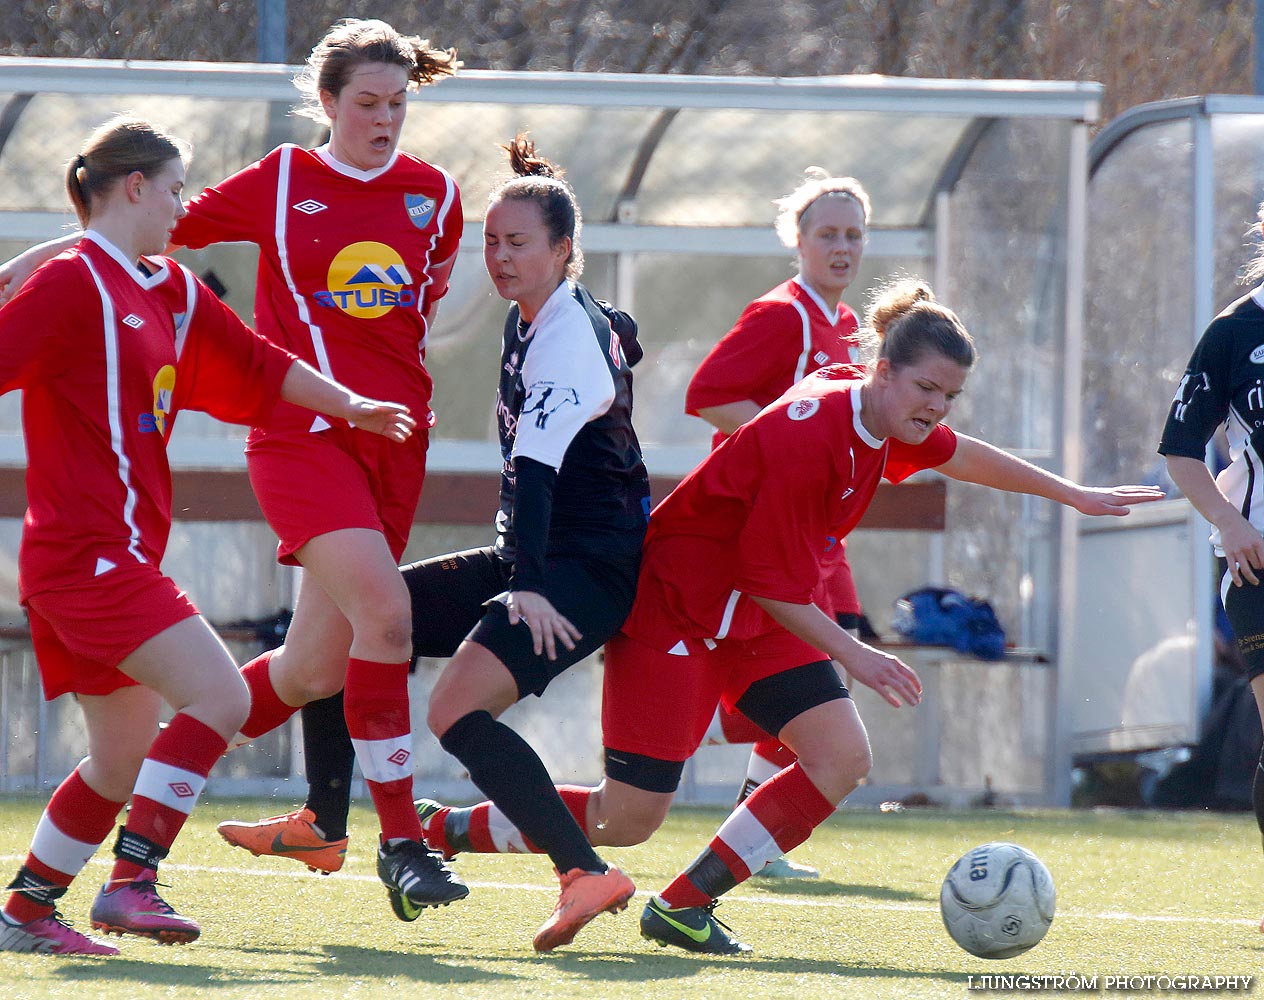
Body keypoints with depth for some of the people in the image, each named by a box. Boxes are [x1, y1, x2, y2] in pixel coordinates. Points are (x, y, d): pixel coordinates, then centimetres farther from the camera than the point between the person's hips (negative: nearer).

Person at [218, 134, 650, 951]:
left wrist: (529, 585, -39)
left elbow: (535, 470, -29)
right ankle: (322, 823, 19)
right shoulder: (531, 323, 12)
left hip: (588, 569, -10)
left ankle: (586, 873, -33)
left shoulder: (570, 338, -17)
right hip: (538, 561, 10)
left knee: (459, 709, -27)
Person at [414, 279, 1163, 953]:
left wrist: (1073, 495, 27)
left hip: (754, 618, 9)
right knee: (628, 821, -9)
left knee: (842, 760, -8)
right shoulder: (807, 438, -30)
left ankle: (684, 907, -1)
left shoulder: (879, 417, -3)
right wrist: (852, 655, -19)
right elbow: (773, 586, -23)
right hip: (674, 610, -9)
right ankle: (439, 831, 10)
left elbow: (959, 455, 21)